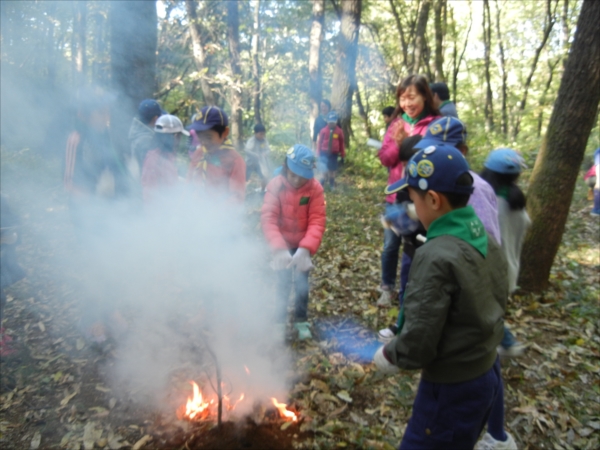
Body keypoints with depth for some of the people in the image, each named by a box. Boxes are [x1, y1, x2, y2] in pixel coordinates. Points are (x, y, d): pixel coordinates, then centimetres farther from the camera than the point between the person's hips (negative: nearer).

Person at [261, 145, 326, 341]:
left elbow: (317, 222, -23)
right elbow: (268, 218, -27)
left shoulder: (315, 188, -19)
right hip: (283, 245, 0)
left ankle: (301, 320, 30)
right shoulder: (275, 185, -19)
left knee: (301, 282, 9)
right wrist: (278, 248, -41)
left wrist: (306, 248, -39)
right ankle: (280, 316, 38)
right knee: (283, 281, 16)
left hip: (303, 245, 0)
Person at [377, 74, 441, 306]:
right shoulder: (397, 123, 6)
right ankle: (387, 288, 27)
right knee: (390, 245, 10)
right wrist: (397, 144, -16)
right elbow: (384, 158, 3)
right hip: (396, 195, 4)